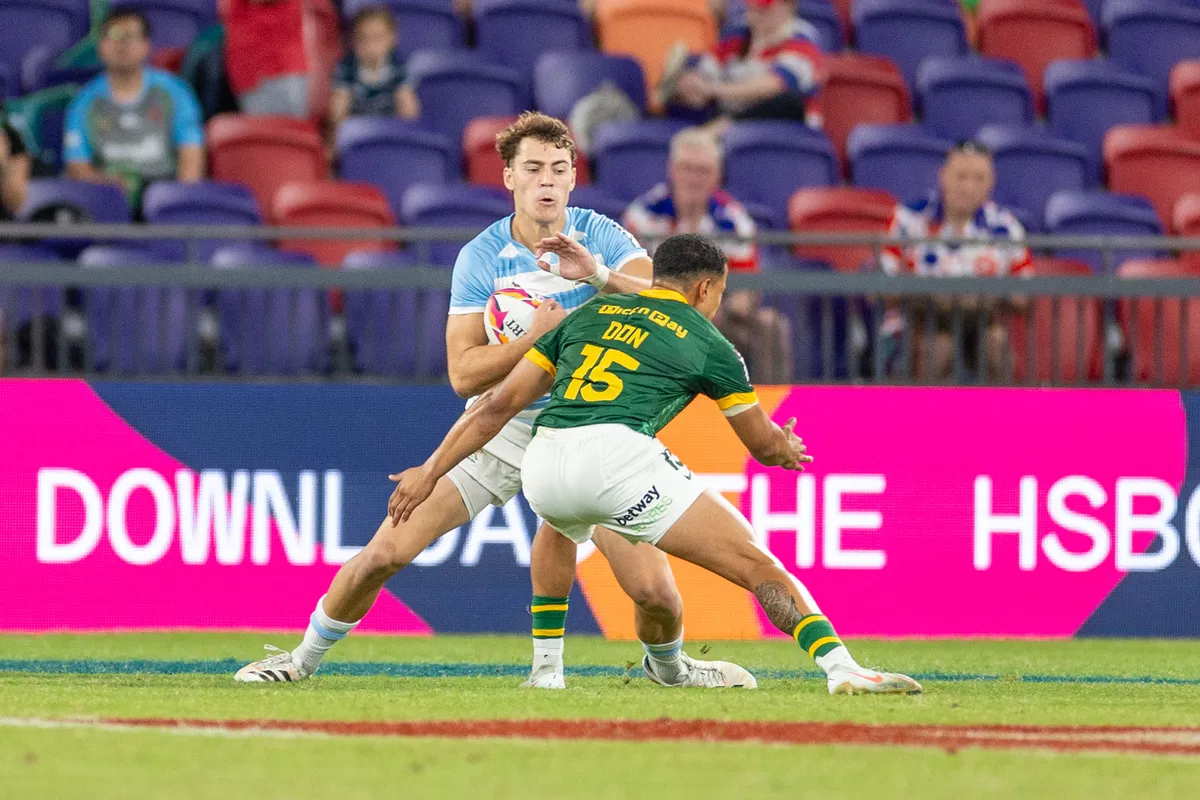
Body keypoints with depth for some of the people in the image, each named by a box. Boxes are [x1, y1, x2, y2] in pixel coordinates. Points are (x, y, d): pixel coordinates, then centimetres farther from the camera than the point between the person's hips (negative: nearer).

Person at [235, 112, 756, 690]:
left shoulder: (602, 237, -8)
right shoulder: (480, 258, -7)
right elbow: (464, 374, -12)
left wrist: (598, 275, -39)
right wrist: (535, 337, -26)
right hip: (500, 431, 0)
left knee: (655, 590, -11)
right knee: (385, 551, -10)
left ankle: (667, 664, 25)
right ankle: (304, 657, 14)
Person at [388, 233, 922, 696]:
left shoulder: (587, 315, 27)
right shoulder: (708, 346, 17)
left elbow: (499, 404, 23)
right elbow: (765, 447, 28)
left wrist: (429, 472, 28)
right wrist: (789, 450, 52)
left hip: (542, 463, 5)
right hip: (618, 458, -5)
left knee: (559, 528, 42)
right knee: (757, 566, -1)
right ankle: (839, 666, -19)